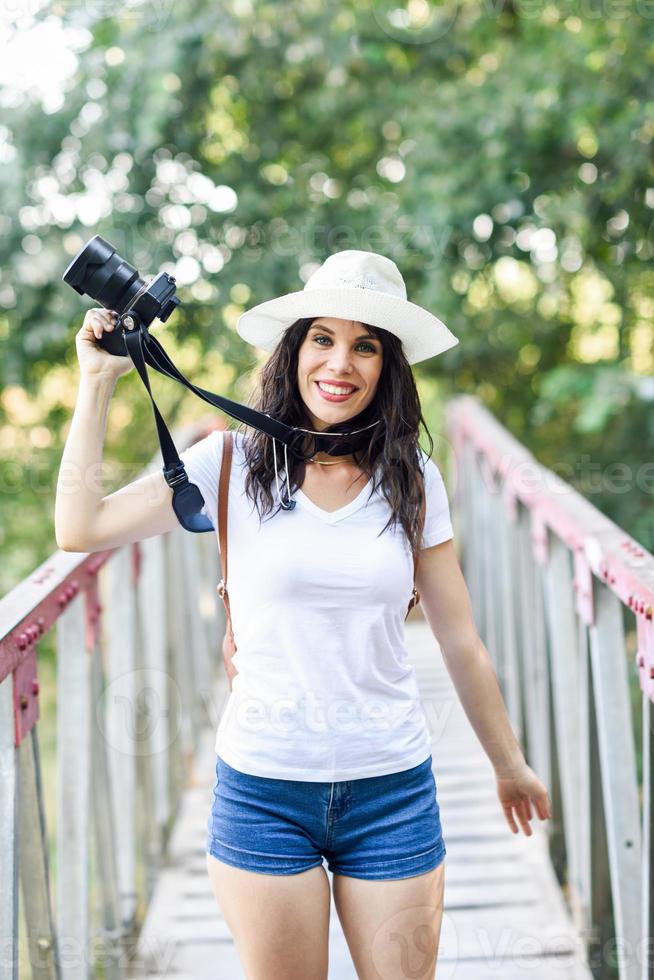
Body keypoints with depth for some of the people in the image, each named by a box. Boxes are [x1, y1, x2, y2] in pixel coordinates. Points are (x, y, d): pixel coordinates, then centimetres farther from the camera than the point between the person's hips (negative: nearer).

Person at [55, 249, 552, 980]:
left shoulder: (412, 481, 2)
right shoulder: (234, 465, -2)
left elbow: (460, 640, 9)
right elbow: (80, 528, -9)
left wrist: (509, 764, 16)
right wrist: (98, 379, -5)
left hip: (392, 789, 1)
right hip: (263, 786, -1)